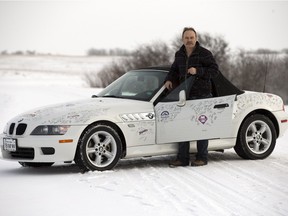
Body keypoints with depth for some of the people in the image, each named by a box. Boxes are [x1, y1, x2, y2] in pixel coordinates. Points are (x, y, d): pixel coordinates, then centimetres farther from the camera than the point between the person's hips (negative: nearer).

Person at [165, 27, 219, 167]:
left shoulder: (204, 54, -6)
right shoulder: (179, 55, 12)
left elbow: (214, 70, -10)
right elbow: (174, 70, 26)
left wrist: (198, 71, -20)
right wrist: (169, 79, 7)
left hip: (202, 96, -6)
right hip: (185, 96, 6)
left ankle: (202, 158, 7)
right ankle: (182, 158, 11)